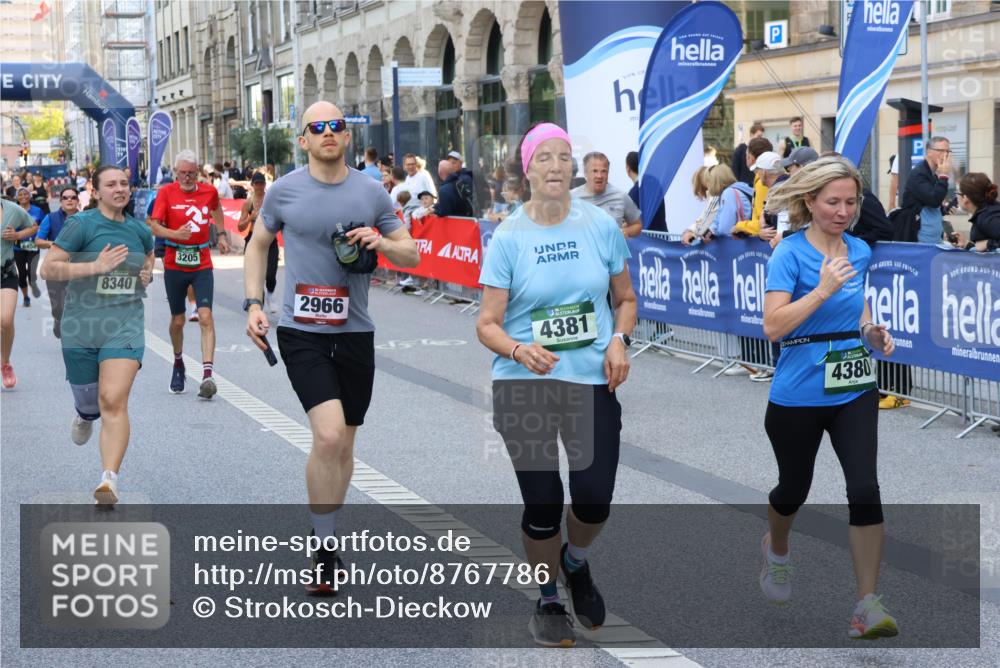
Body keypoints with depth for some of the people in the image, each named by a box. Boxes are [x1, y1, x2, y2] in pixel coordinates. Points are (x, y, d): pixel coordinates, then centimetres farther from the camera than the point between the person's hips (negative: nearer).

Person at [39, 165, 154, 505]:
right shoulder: (82, 225, -8)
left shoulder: (140, 230, 7)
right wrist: (95, 266, -22)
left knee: (114, 401, -18)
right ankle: (84, 415, 53)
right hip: (82, 325, -1)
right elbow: (48, 269, -13)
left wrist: (147, 274, 7)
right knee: (89, 402, 14)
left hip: (124, 324, 1)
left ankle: (109, 480, -22)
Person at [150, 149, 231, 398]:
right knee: (177, 320, 10)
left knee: (205, 317, -14)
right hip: (175, 265, 0)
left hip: (202, 265, 0)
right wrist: (175, 234, -29)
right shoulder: (166, 193, -4)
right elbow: (154, 226, -12)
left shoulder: (209, 191, 4)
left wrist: (221, 234, 24)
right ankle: (178, 364, 35)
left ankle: (207, 374, -21)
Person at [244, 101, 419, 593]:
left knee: (344, 445, 12)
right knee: (328, 435, -18)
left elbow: (412, 255, 11)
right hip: (300, 331, -3)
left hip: (354, 331, 3)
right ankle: (324, 551, -6)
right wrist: (253, 303, 3)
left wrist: (382, 242, -11)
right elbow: (258, 245, 13)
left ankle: (327, 537, 31)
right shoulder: (284, 191, 0)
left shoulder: (371, 193, 4)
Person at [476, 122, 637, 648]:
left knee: (595, 499, -5)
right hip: (524, 385, -1)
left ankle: (575, 561, 31)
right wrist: (519, 350, -26)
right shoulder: (508, 237, -6)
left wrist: (619, 340, -8)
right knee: (542, 503, 1)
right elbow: (488, 323, -5)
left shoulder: (601, 225, -1)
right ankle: (548, 602, 28)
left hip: (592, 381, 1)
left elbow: (625, 298, 12)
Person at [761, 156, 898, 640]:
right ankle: (776, 549, 49)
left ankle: (867, 605, -7)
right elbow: (773, 326, -21)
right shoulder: (790, 253, -13)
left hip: (854, 390, 4)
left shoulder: (859, 250, 4)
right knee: (794, 488, 15)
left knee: (865, 489, -11)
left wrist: (871, 331, 2)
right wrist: (822, 290, -29)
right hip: (799, 395, -4)